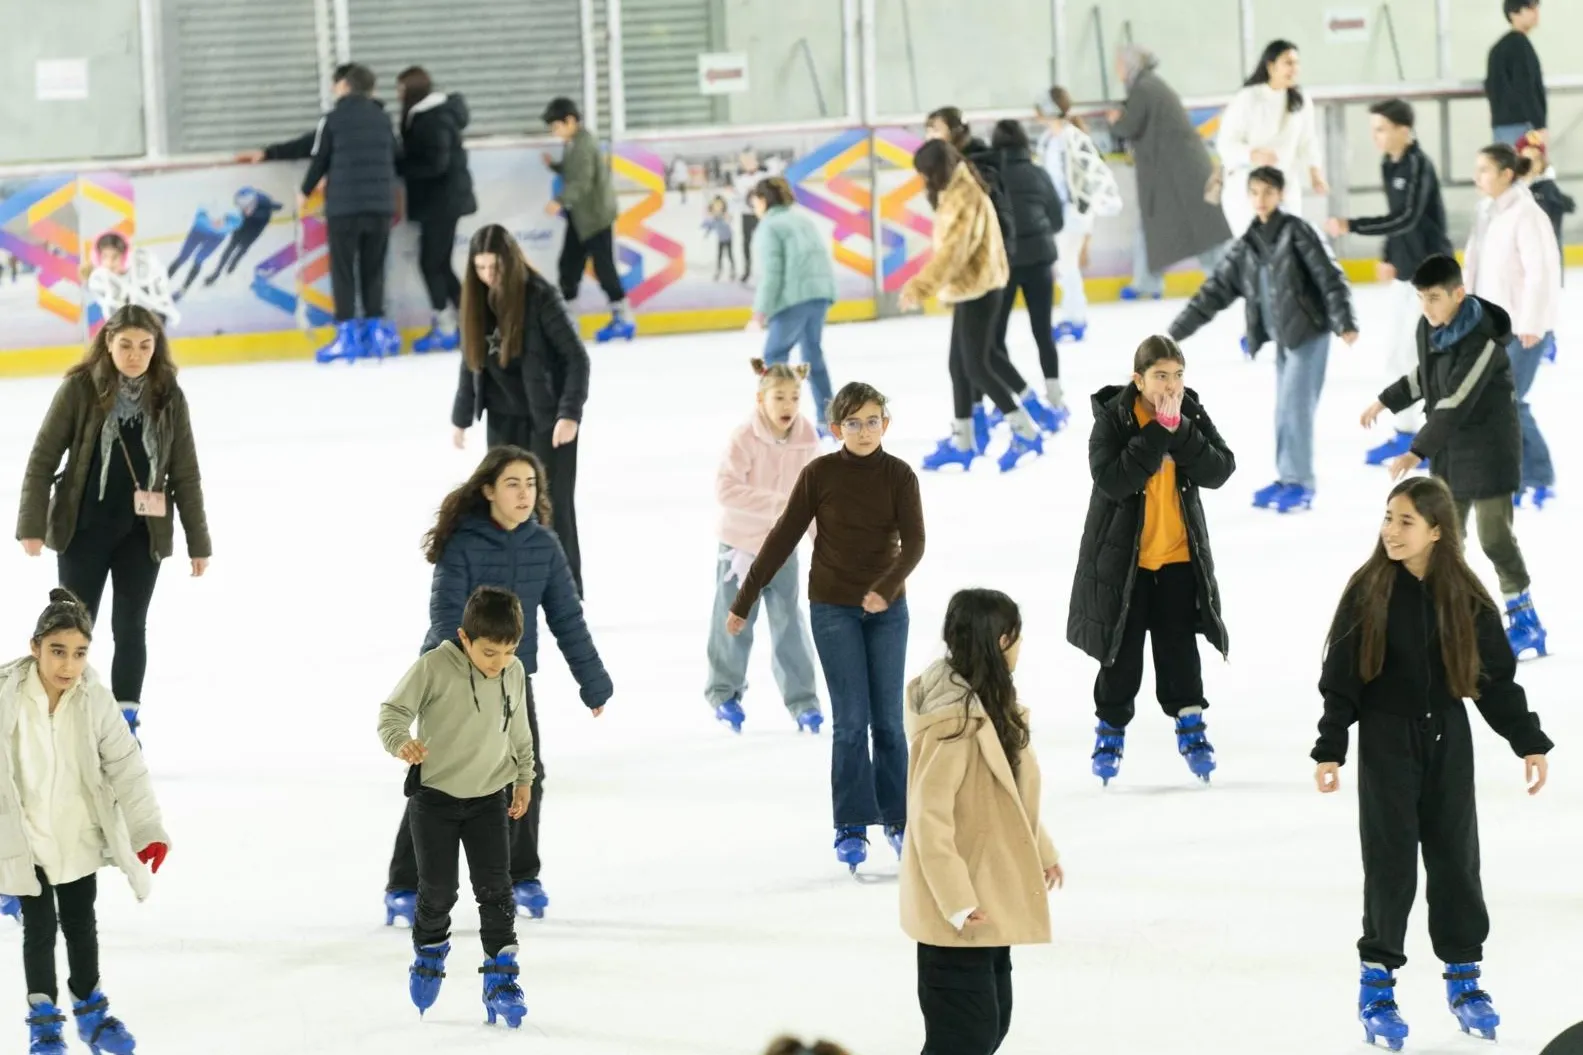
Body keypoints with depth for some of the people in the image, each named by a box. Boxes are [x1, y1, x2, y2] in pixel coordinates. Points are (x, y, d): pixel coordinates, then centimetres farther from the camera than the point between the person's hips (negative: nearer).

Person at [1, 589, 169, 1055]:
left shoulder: (94, 699, -15)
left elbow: (125, 765, -9)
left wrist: (149, 828, -12)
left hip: (79, 836, 2)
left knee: (81, 925, 17)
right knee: (39, 929, 7)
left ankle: (90, 1009, 36)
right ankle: (43, 1016, 26)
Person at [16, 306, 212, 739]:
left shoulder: (168, 397, -4)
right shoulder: (80, 389, -11)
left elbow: (185, 475, 2)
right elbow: (43, 459, -7)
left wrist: (198, 542, 4)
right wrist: (32, 525, -11)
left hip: (142, 533, 2)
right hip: (83, 528, -2)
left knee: (131, 629, 7)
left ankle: (125, 727, 15)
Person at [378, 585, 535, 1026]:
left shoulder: (514, 673, -4)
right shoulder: (435, 667, -19)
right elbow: (394, 710, -16)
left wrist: (524, 777, 18)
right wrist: (401, 742, -37)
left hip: (489, 796, 3)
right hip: (434, 795, -3)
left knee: (495, 888, -2)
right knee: (438, 889, 5)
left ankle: (501, 977, 5)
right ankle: (429, 953, 33)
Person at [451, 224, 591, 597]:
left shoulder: (540, 296, -17)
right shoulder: (478, 299, 0)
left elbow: (577, 357, -15)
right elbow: (472, 360, 11)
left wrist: (570, 413, -21)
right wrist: (462, 416, 15)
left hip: (548, 416, -5)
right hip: (503, 419, 5)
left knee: (552, 506, -1)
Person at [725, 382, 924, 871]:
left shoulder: (898, 476, -4)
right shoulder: (819, 474, -6)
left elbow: (913, 543, -12)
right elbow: (782, 539, -2)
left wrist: (887, 588, -30)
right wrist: (744, 602, -1)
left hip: (887, 609, 1)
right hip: (833, 609, -1)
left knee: (888, 719, 6)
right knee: (851, 720, -6)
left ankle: (897, 817, 17)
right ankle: (852, 826, 0)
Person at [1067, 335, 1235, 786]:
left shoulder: (1191, 414, -2)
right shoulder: (1113, 418, -13)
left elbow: (1219, 470, -13)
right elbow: (1112, 479, -26)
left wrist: (1179, 430, -23)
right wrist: (1157, 433, -28)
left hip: (1179, 553, 3)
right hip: (1121, 555, -3)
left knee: (1179, 646, 9)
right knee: (1122, 651, 6)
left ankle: (1190, 726, 21)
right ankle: (1111, 729, 21)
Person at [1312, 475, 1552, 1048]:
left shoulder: (1465, 597, -3)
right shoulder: (1368, 591, -8)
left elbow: (1497, 676, 4)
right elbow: (1340, 677, -6)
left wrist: (1530, 742, 3)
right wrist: (1330, 752, -9)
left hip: (1448, 738, 2)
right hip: (1386, 739, -2)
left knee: (1455, 854, 7)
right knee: (1391, 858, -2)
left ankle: (1464, 975, 17)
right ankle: (1377, 979, 8)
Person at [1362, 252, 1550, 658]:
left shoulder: (1482, 340, -27)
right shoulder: (1431, 327, -2)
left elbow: (1455, 404, -30)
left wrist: (1418, 452, -32)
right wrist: (1386, 401, 24)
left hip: (1488, 448, -8)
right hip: (1449, 449, 8)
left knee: (1494, 535, -5)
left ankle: (1524, 621, 5)